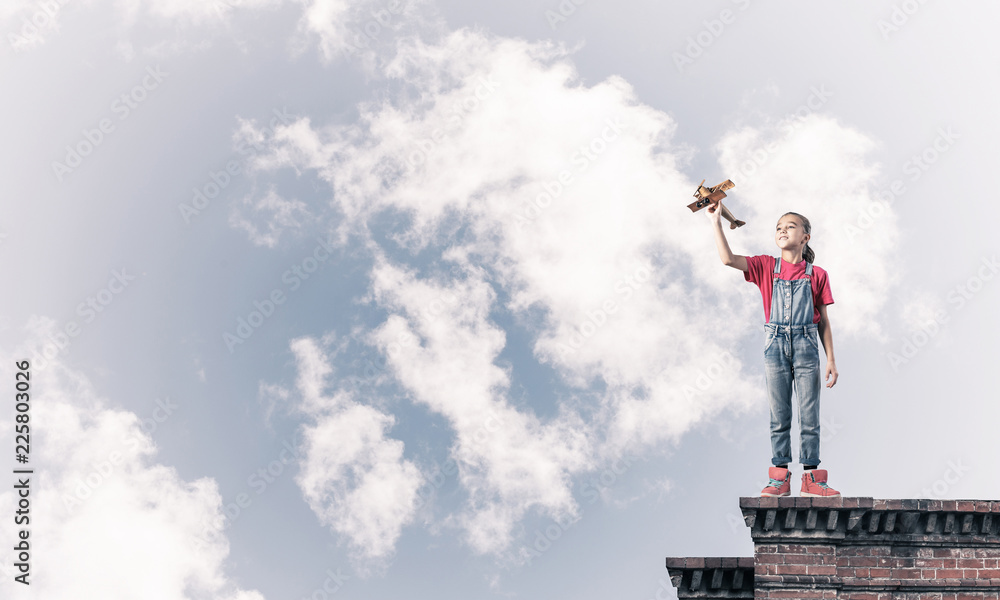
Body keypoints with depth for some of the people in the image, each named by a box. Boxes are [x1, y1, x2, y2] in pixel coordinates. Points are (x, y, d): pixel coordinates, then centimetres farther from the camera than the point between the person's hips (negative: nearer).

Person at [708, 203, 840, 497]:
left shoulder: (817, 275, 5)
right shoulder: (767, 267, 7)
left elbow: (823, 321, 7)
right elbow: (728, 259, -7)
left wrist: (831, 359, 2)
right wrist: (716, 223, -11)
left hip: (806, 346, 0)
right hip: (775, 345, 1)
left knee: (810, 415, 0)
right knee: (779, 416, 3)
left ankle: (811, 477, 5)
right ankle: (780, 477, 7)